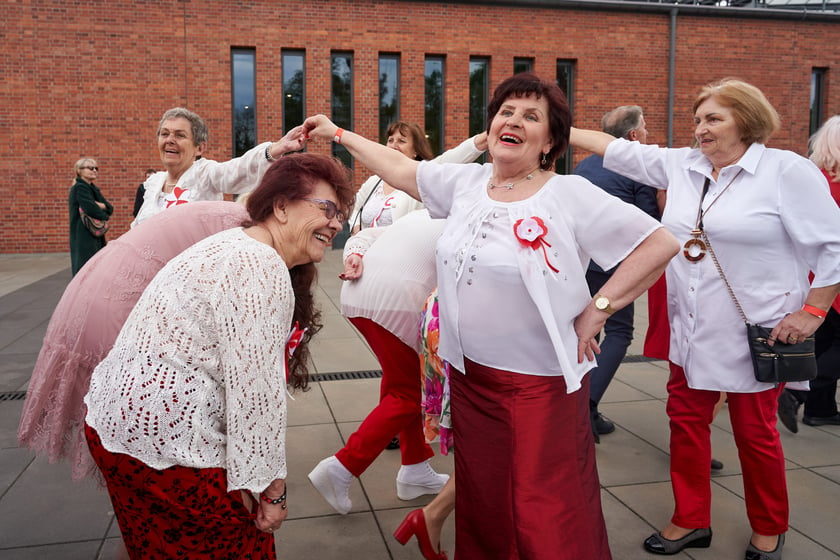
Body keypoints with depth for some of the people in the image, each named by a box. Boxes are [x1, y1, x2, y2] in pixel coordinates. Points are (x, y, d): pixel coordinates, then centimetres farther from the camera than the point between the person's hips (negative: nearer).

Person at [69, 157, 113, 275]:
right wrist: (105, 216, -3)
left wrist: (102, 206, -13)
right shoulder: (80, 188, -9)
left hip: (95, 237, 9)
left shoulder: (93, 188, 17)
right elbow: (91, 209, -21)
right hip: (84, 238, -9)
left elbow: (110, 208, 8)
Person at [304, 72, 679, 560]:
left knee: (551, 520, 4)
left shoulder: (572, 196, -11)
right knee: (482, 507, 19)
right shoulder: (466, 182, 5)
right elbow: (400, 169, 17)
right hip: (470, 378, 5)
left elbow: (660, 243, -10)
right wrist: (338, 134, 24)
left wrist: (597, 310, -13)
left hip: (541, 384, -5)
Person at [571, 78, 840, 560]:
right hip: (692, 333, 5)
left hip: (754, 336, -5)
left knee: (755, 433, 9)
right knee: (686, 420, 12)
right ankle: (691, 520, 30)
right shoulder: (681, 165, 5)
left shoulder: (789, 171, -10)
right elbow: (618, 149, 9)